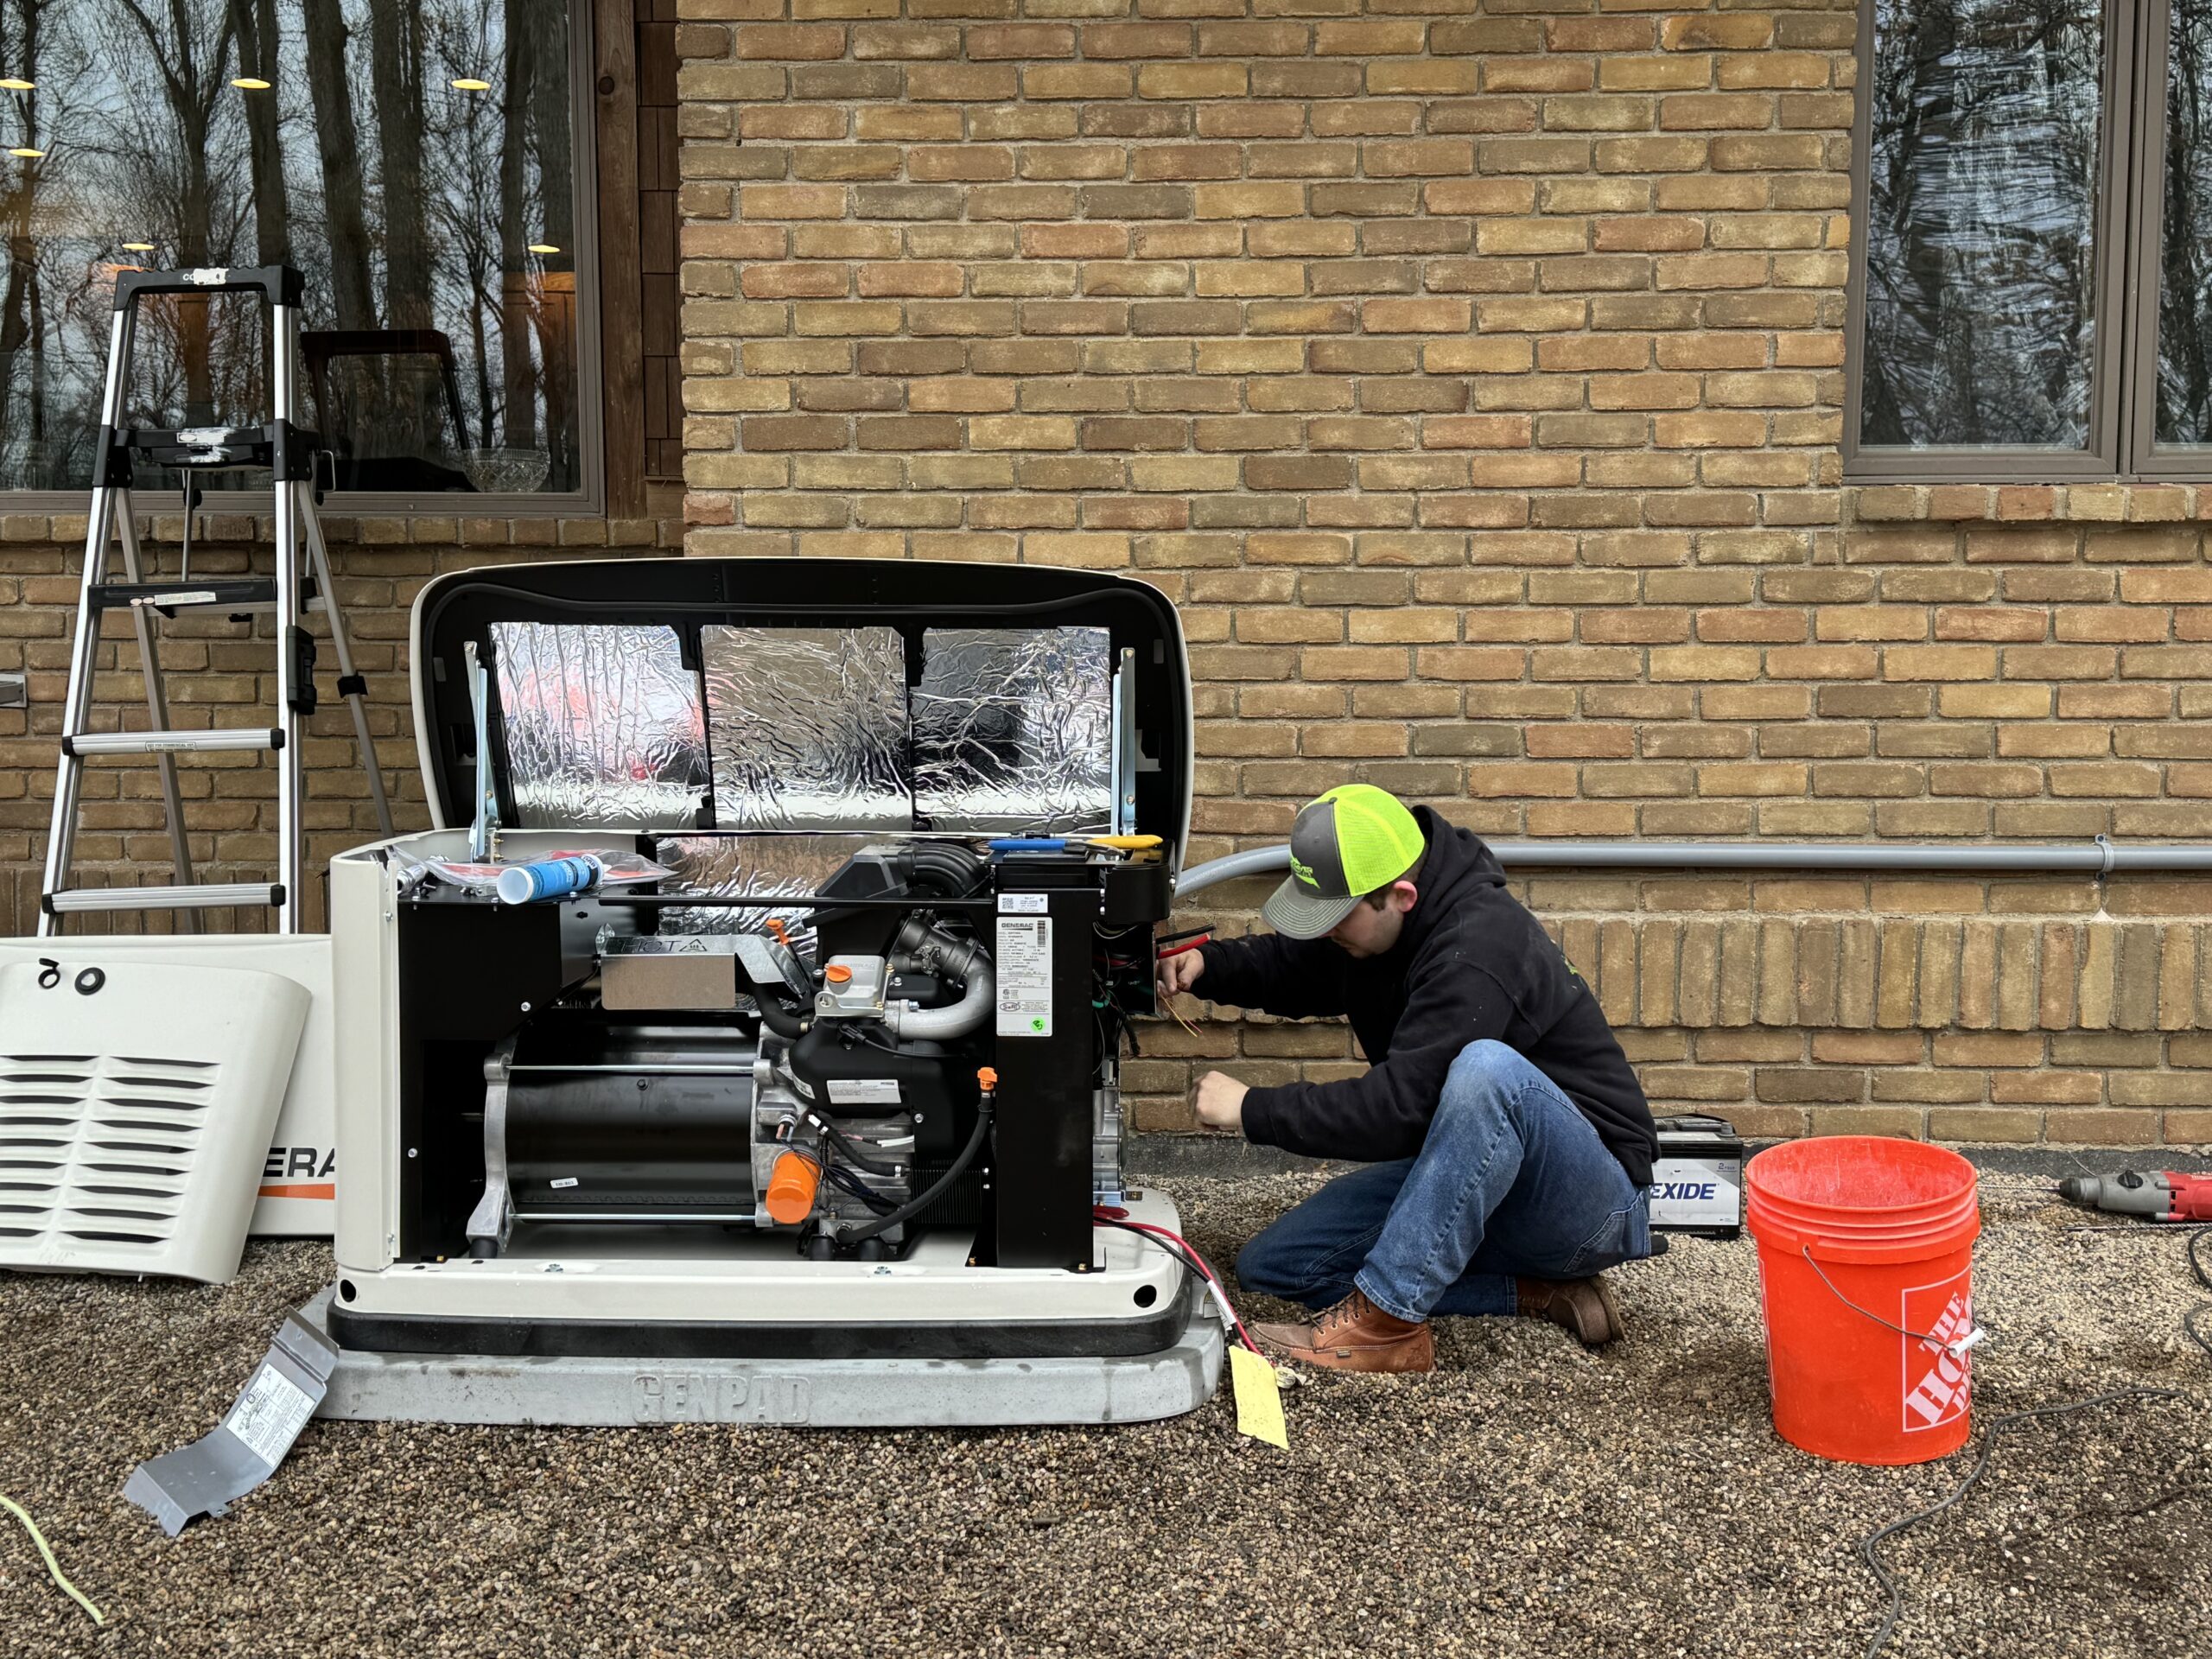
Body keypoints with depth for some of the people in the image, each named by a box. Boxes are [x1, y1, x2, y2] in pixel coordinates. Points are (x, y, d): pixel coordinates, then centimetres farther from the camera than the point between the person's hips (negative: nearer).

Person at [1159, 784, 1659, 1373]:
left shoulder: (1480, 947, -27)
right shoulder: (1376, 927, 1)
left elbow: (1398, 1108, -31)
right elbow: (1289, 967, 19)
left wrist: (1251, 1110, -21)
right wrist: (1205, 963, -2)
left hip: (1595, 1198, -9)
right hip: (1466, 1176, 9)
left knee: (1488, 1068, -40)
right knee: (1269, 1265, -2)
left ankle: (1383, 1323, -31)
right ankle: (1537, 1289, -1)